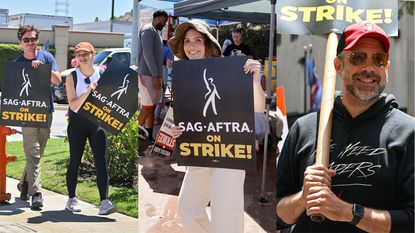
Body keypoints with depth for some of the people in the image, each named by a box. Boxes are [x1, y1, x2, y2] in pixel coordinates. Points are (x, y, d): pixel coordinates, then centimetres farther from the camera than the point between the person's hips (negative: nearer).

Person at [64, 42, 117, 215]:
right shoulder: (72, 77, -4)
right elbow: (73, 105, -12)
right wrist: (88, 91, -24)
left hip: (97, 121, 1)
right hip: (77, 121, -1)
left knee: (101, 161, -9)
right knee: (75, 161, 6)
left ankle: (104, 202, -12)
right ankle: (71, 199, 21)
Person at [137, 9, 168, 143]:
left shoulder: (155, 32, 22)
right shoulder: (148, 30, -8)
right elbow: (147, 54, -18)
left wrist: (158, 76, 15)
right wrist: (156, 76, -20)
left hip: (154, 76, 9)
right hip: (148, 75, -9)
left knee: (152, 107, 9)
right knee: (147, 107, -9)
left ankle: (149, 137, 13)